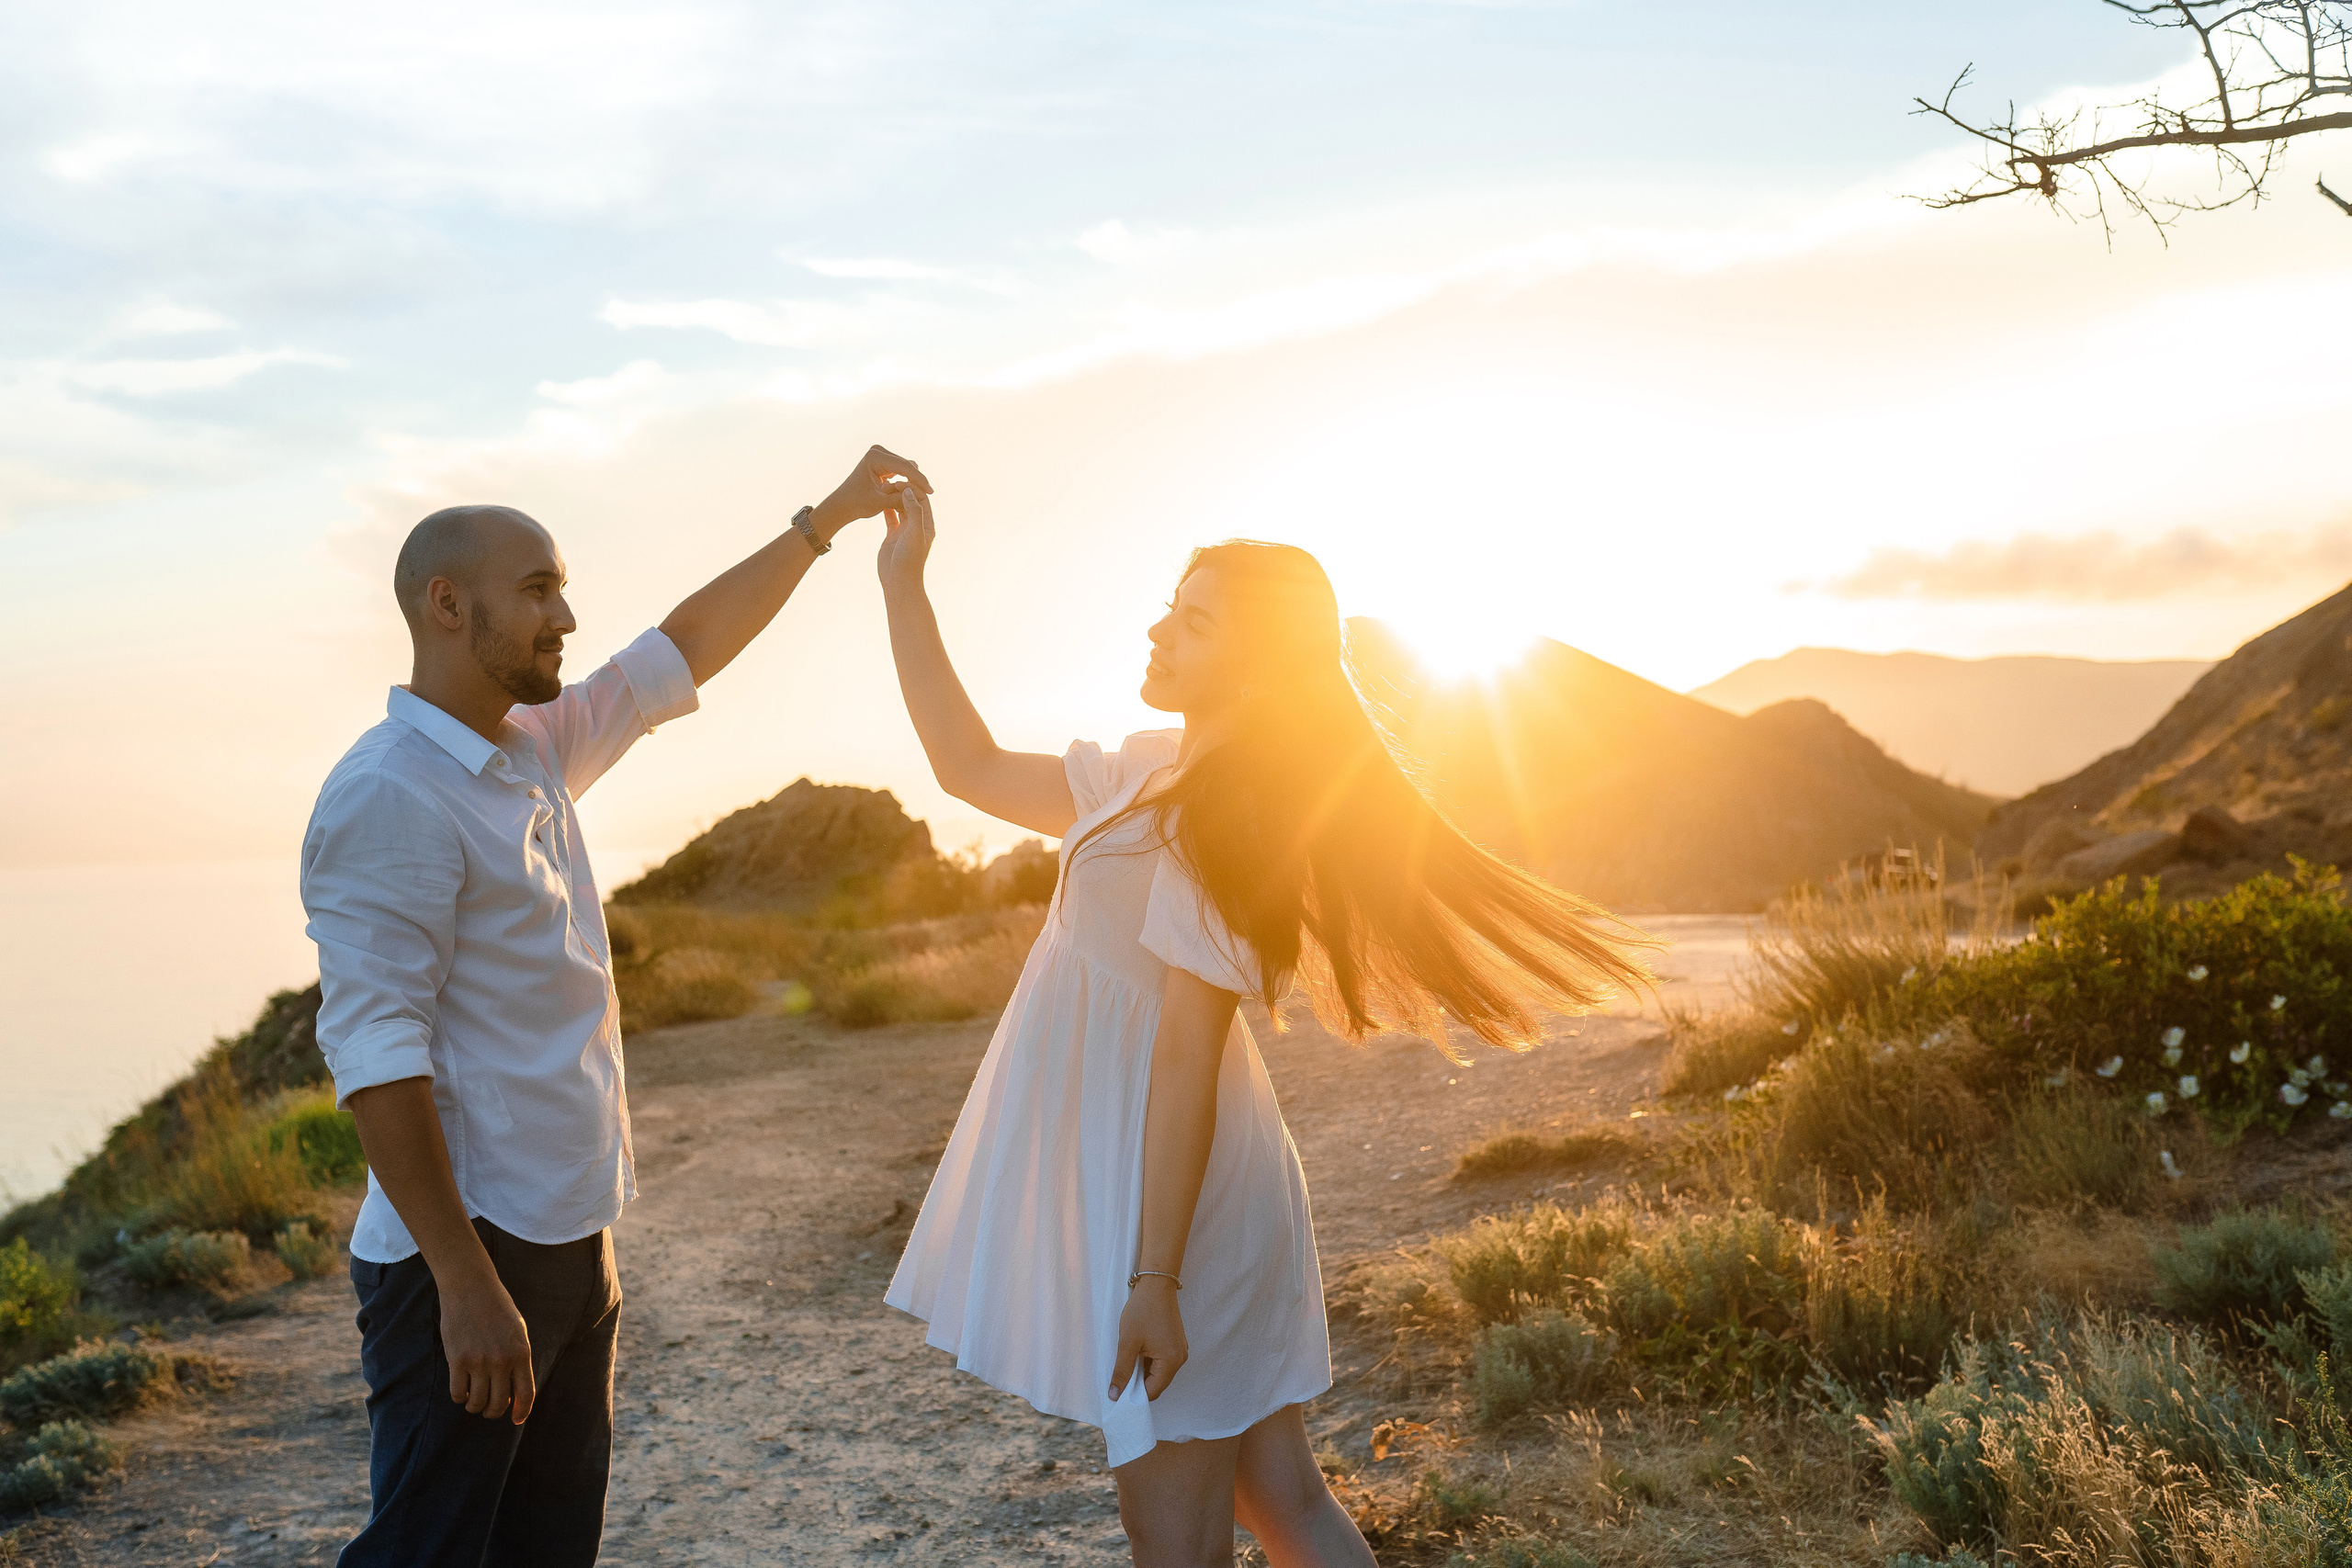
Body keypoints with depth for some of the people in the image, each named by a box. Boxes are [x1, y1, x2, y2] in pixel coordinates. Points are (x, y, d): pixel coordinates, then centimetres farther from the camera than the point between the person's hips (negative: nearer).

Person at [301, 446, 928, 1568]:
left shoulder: (537, 750, 9)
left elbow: (684, 648, 20)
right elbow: (373, 1055, -22)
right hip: (469, 1259, -9)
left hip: (569, 1236, 9)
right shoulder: (388, 798, -17)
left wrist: (824, 520, 19)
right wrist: (466, 1285, -25)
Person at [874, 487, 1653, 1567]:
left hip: (1170, 1192, -9)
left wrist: (1155, 1275, -21)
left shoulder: (1222, 817, -18)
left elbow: (1188, 1055, -21)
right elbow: (972, 767, 15)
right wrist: (903, 587, 13)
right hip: (1125, 1168, 9)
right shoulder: (1157, 772, 9)